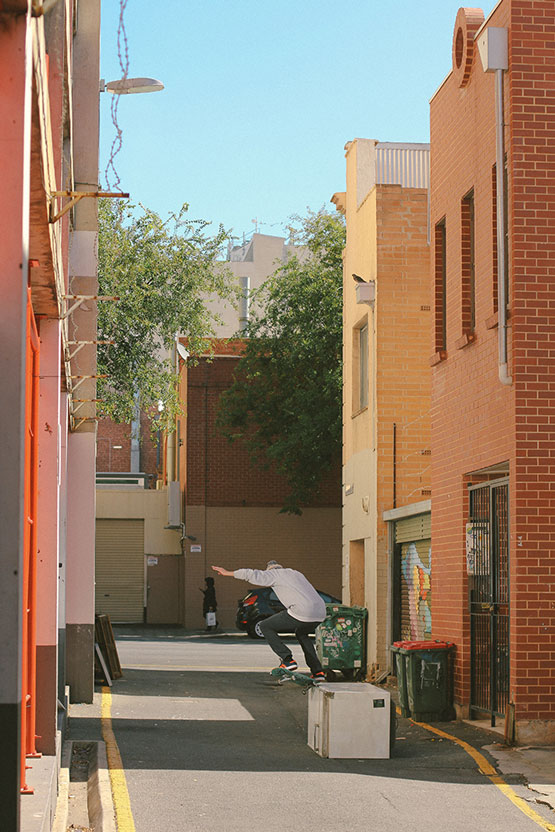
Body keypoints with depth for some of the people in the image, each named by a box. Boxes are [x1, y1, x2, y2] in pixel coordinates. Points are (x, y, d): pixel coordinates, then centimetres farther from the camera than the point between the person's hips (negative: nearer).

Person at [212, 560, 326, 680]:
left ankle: (287, 660, 1)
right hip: (320, 613, 7)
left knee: (265, 626, 10)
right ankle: (318, 671, 27)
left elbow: (251, 574, 2)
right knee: (301, 633, 38)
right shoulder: (297, 574, 30)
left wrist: (228, 573, 12)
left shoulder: (275, 574, 10)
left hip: (301, 613, -7)